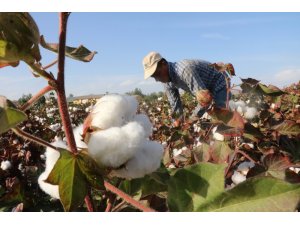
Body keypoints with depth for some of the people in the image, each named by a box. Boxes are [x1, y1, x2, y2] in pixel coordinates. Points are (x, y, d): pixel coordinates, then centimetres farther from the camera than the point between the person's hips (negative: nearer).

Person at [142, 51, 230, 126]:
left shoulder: (184, 70, -38)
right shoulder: (167, 80, -9)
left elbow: (206, 99, -36)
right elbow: (175, 106, -1)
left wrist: (192, 120, -26)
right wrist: (177, 125, -8)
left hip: (219, 85, -8)